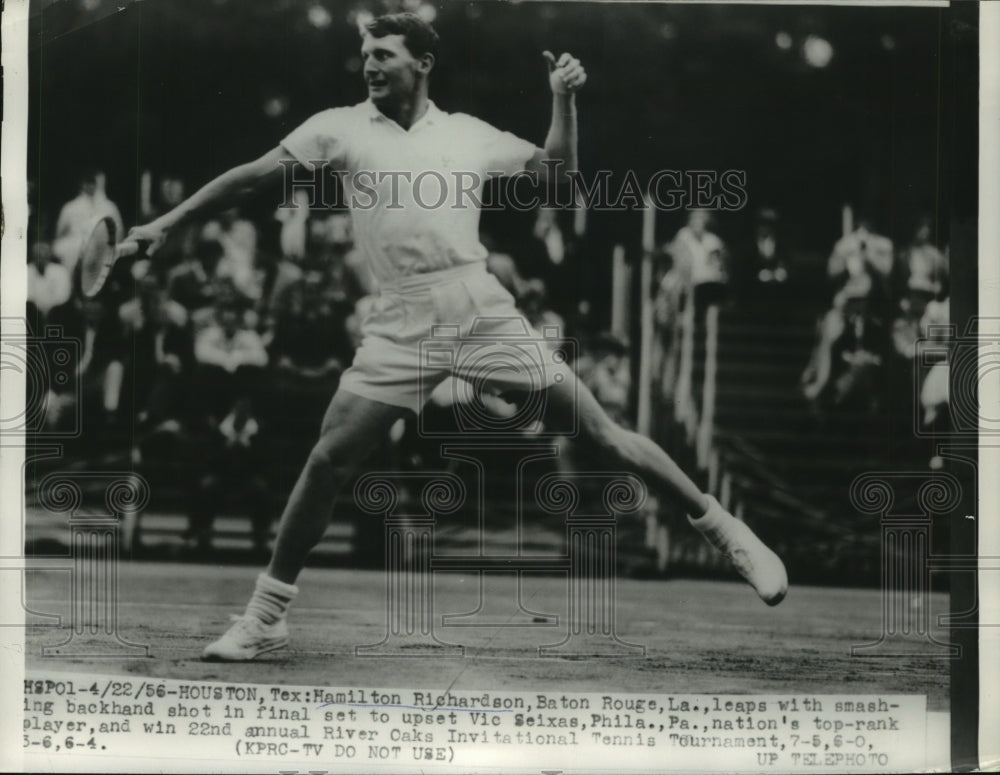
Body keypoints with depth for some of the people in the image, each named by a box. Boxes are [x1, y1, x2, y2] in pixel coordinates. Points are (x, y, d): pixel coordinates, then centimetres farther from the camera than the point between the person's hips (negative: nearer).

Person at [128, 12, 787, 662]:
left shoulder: (468, 133, 14)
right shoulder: (341, 128, 11)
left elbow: (557, 169, 23)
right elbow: (252, 175, 11)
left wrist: (564, 98, 10)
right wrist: (167, 222, 8)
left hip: (481, 306, 0)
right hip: (402, 321, 0)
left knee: (596, 429, -2)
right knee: (329, 459, -7)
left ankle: (720, 525, 11)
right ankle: (267, 615, 8)